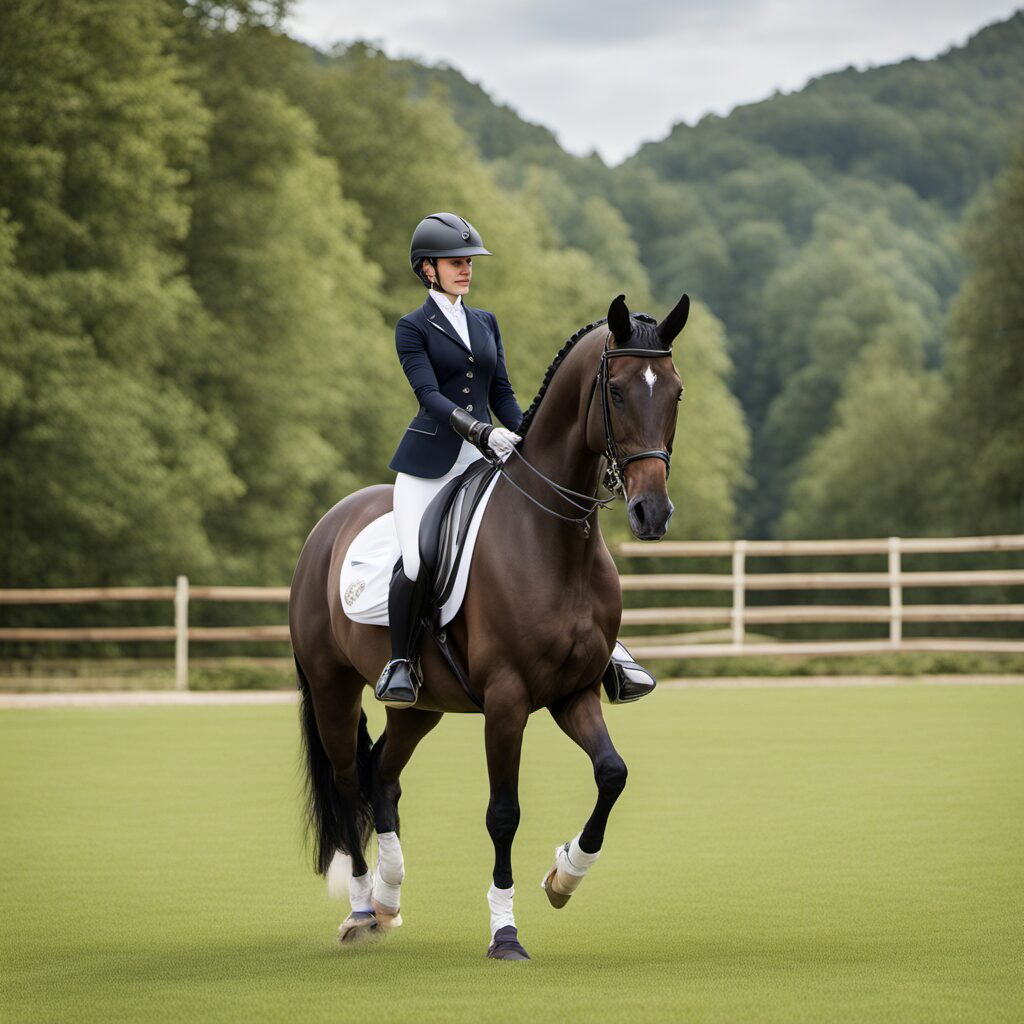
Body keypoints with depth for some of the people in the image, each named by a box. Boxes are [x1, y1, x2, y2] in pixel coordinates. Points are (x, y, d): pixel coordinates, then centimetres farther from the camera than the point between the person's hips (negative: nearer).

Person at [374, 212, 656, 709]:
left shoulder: (485, 324, 17)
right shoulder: (413, 328, 1)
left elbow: (502, 394, 18)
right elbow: (429, 395, -13)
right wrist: (481, 432, -26)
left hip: (488, 460, 4)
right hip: (430, 462, -4)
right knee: (416, 563, -21)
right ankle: (399, 663, -2)